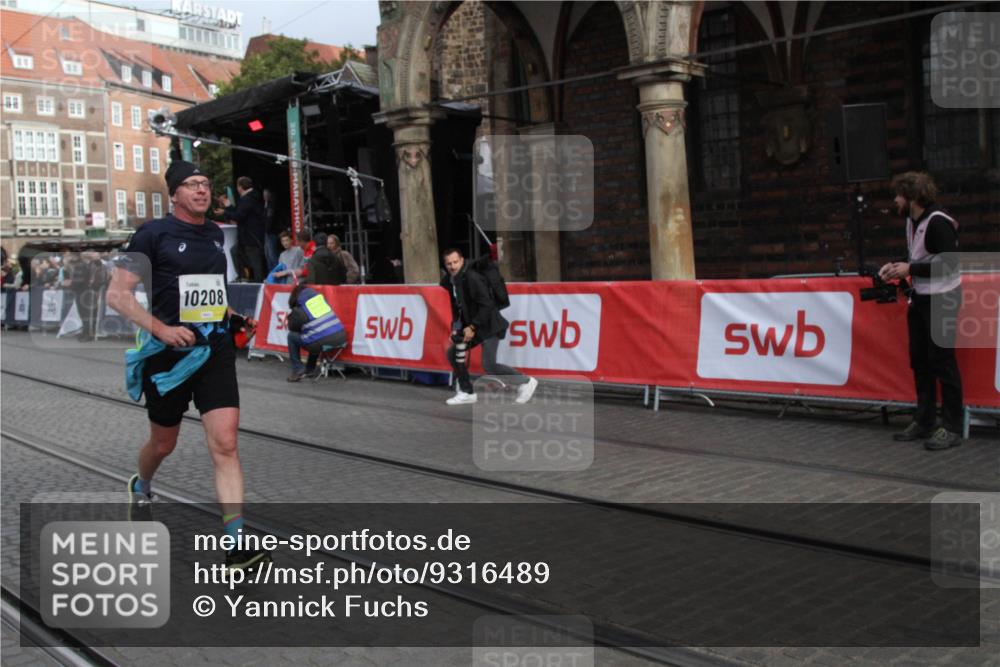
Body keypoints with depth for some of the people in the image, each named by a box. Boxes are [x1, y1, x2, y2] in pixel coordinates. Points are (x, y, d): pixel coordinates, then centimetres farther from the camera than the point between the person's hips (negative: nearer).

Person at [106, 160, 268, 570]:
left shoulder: (216, 234, 10)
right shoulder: (154, 234, -7)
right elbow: (117, 294, -11)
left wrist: (229, 314, 10)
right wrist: (161, 329, -22)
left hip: (216, 350, 3)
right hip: (169, 353, -3)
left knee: (225, 443, -10)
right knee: (163, 443, 15)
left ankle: (237, 544, -13)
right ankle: (141, 488, 51)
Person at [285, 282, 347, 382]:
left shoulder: (299, 310, -1)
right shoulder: (319, 296, 14)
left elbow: (293, 328, 13)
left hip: (322, 342, -6)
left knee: (292, 336, 17)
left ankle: (298, 370, 13)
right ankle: (309, 370, 43)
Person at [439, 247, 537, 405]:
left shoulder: (472, 278, -21)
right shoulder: (449, 281, 5)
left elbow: (486, 305, -23)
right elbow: (456, 306, 15)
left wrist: (473, 328, -21)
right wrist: (456, 327, 2)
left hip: (489, 325, -9)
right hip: (470, 326, 9)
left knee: (488, 365, -15)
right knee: (453, 353, 7)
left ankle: (526, 382, 0)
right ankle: (467, 392, 17)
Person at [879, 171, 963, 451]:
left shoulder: (938, 223, -19)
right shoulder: (912, 222, 9)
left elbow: (949, 262, -24)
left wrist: (909, 269, -19)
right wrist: (897, 265, 2)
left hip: (942, 299, -9)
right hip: (920, 298, 10)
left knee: (942, 360, -5)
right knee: (919, 360, 12)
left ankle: (952, 428, 3)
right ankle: (923, 422, 22)